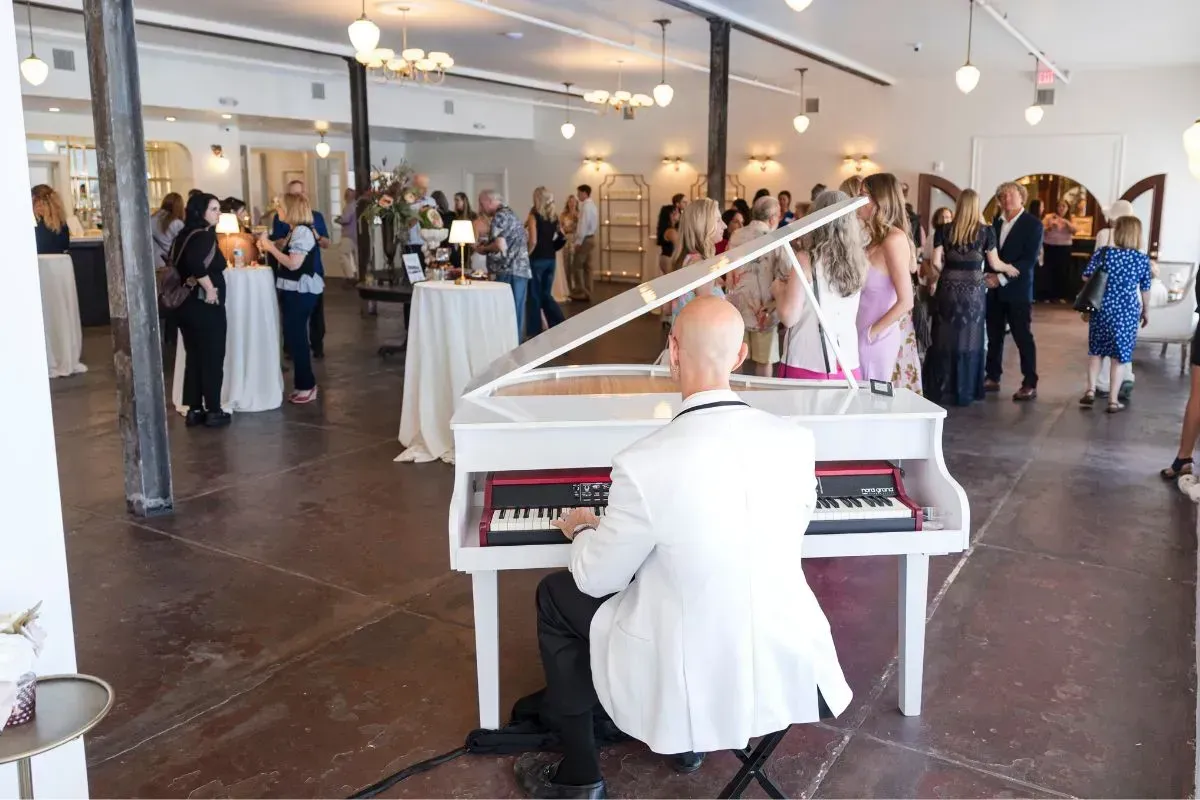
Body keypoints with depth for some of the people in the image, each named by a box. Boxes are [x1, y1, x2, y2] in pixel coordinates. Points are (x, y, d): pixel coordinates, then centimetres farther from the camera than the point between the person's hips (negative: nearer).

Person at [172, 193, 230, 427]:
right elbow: (196, 262, -33)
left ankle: (194, 410, 18)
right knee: (212, 358, 2)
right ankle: (213, 412, 8)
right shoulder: (205, 235, -15)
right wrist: (210, 289, -23)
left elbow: (177, 264, 12)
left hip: (186, 304, 8)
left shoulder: (184, 235, 10)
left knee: (194, 358, 14)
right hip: (205, 305, -8)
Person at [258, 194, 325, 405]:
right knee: (294, 337, 14)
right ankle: (304, 385, 21)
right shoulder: (295, 230, 13)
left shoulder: (302, 231, -17)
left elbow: (294, 264, -24)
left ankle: (307, 386, 7)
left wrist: (271, 248, -16)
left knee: (297, 337, -2)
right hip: (294, 291, 10)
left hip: (300, 292, -10)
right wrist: (271, 247, 6)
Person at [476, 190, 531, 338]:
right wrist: (485, 247, 18)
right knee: (515, 314, 9)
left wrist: (484, 248, -2)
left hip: (508, 272, -9)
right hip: (520, 270, 10)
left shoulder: (499, 216, -8)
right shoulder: (509, 213, 22)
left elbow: (500, 246, -19)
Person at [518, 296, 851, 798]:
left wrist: (582, 529, 12)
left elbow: (597, 579, -11)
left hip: (691, 677, -5)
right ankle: (689, 742, 43)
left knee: (554, 597, 17)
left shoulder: (644, 463, -24)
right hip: (785, 660, 5)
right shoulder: (796, 440, -9)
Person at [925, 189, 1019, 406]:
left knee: (945, 338, 9)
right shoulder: (986, 230, -2)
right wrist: (1009, 269, 23)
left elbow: (935, 262, -4)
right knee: (969, 339, 9)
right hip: (974, 289, 0)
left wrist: (936, 279, 15)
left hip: (948, 288, 1)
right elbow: (994, 264, 3)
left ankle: (940, 390, 14)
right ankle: (965, 392, 16)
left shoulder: (944, 229, -1)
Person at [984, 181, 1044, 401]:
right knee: (994, 336, 9)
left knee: (1023, 338, -2)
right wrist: (990, 276, -7)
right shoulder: (996, 221, 11)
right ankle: (992, 378, 19)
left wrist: (1002, 278, -19)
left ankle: (1030, 384, 2)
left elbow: (1029, 260, -13)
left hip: (1017, 290, -5)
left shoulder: (1033, 224, -5)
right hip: (995, 289, 5)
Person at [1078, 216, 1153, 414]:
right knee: (1119, 355, 6)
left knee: (1095, 350, 17)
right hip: (1126, 313, 0)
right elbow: (1145, 289, 6)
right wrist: (1146, 310, 21)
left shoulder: (1102, 252, -5)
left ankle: (1090, 391, 11)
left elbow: (1087, 280, -3)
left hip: (1101, 309, 0)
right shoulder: (1142, 259, -2)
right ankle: (1113, 401, 10)